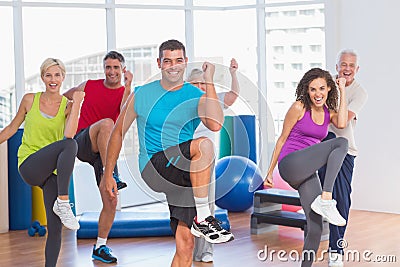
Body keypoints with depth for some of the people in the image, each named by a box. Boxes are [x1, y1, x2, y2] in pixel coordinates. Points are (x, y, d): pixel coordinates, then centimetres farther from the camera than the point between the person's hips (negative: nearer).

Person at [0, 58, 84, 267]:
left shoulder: (68, 106, 4)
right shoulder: (30, 100, 5)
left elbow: (69, 134, -15)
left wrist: (76, 104, -16)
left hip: (53, 171, 2)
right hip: (29, 166, -2)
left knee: (55, 228, -6)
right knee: (69, 145, -32)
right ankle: (63, 203, -27)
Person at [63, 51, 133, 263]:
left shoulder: (125, 93, 5)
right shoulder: (89, 86, 9)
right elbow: (63, 98, 27)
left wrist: (128, 86, -25)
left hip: (105, 151, 2)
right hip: (81, 144, -2)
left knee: (111, 202, -2)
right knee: (106, 123, -34)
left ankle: (100, 247, 15)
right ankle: (110, 175, -40)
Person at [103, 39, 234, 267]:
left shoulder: (197, 96, 6)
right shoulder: (142, 95, 6)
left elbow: (216, 125, -16)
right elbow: (118, 132, 13)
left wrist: (209, 81, -14)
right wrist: (108, 175, 12)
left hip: (185, 176, 2)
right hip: (154, 169, -2)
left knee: (186, 244, -6)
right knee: (203, 145, -28)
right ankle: (203, 218, -26)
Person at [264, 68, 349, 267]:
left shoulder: (329, 112, 14)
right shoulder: (299, 107, -1)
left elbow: (341, 124, -11)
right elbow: (282, 139, 4)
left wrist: (342, 91, -4)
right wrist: (270, 172, 7)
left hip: (307, 174, 6)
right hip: (290, 164, -6)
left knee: (315, 229, -3)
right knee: (341, 143, -24)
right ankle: (325, 200, -31)